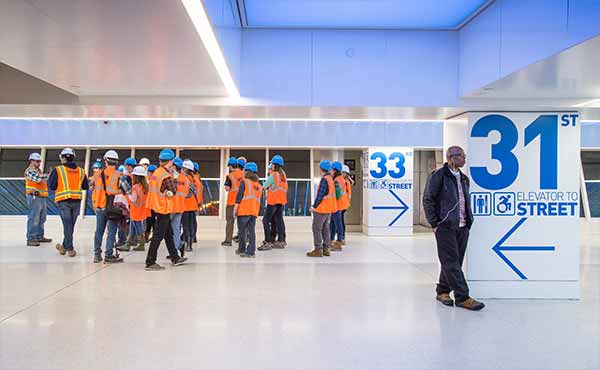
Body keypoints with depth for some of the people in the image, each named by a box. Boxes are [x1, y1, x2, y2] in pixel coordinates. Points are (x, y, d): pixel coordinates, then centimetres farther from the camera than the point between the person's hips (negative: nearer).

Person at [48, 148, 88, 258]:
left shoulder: (58, 170, -4)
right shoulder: (81, 171, 7)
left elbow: (52, 186, -6)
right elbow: (86, 187, 10)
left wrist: (50, 177, 12)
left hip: (63, 201, -3)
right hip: (77, 201, 3)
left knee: (67, 224, 0)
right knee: (70, 225, 14)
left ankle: (70, 249, 1)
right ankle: (64, 246, 26)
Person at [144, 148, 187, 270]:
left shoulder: (157, 172, 6)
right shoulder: (166, 176, -21)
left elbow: (150, 185, 12)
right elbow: (173, 192, -14)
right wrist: (173, 179, -3)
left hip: (158, 205, 10)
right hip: (163, 208, -10)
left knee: (169, 234, 17)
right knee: (158, 236, -2)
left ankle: (175, 258, 27)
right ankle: (150, 263, 4)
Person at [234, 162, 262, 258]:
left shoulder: (244, 182, -5)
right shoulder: (259, 185, 12)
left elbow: (239, 196, -10)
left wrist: (235, 208, -7)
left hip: (244, 210, -5)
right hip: (254, 211, 5)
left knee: (242, 230, 9)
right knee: (251, 231, 4)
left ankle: (242, 249, 19)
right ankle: (250, 252, 1)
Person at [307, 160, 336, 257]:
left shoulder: (324, 180, -18)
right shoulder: (330, 179, 12)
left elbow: (320, 195, -20)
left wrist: (314, 206, -14)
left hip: (321, 209, -9)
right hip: (329, 209, 9)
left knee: (316, 228, -3)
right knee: (326, 228, 13)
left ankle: (318, 250, -2)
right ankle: (326, 249, 17)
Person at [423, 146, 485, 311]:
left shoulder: (464, 178, 17)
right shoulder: (438, 176, -6)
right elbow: (427, 200, -8)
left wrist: (469, 221, 13)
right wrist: (435, 223, -11)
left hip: (462, 227, 8)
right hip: (446, 227, -7)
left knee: (454, 262, 11)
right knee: (451, 262, -4)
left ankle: (442, 291, 24)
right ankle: (462, 297, -1)